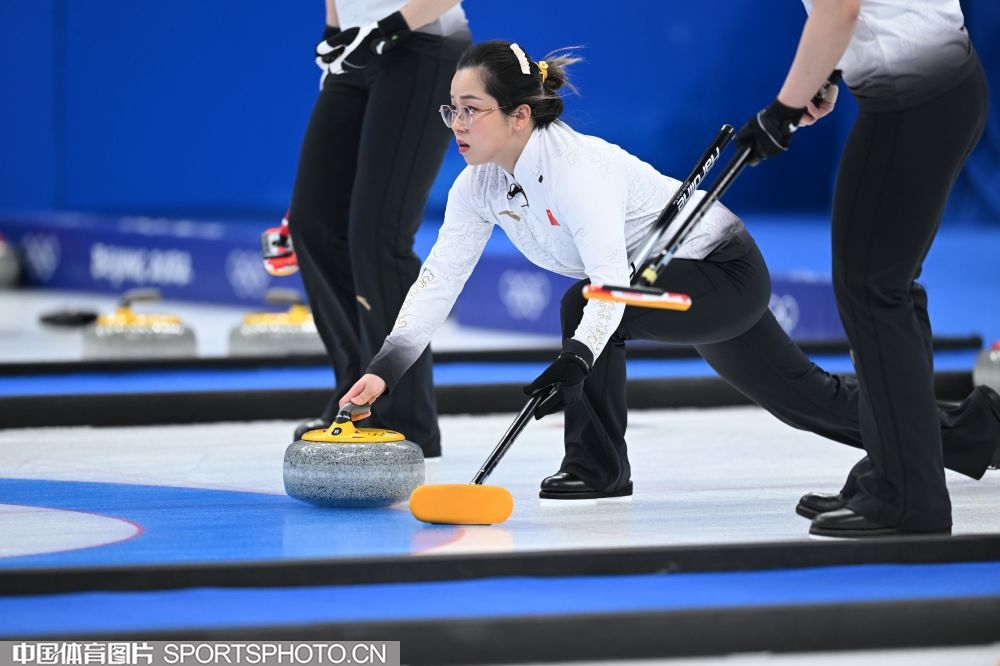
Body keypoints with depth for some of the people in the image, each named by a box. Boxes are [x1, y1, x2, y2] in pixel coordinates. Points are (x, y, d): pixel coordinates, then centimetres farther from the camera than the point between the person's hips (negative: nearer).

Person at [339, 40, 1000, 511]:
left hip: (727, 273, -9)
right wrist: (383, 370, -20)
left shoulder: (574, 163, -32)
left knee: (581, 307, -31)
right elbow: (439, 278, -11)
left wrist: (576, 358, -57)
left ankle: (598, 467, -13)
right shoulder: (480, 186, -8)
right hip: (690, 287, 9)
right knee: (802, 396, 19)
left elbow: (610, 278, -42)